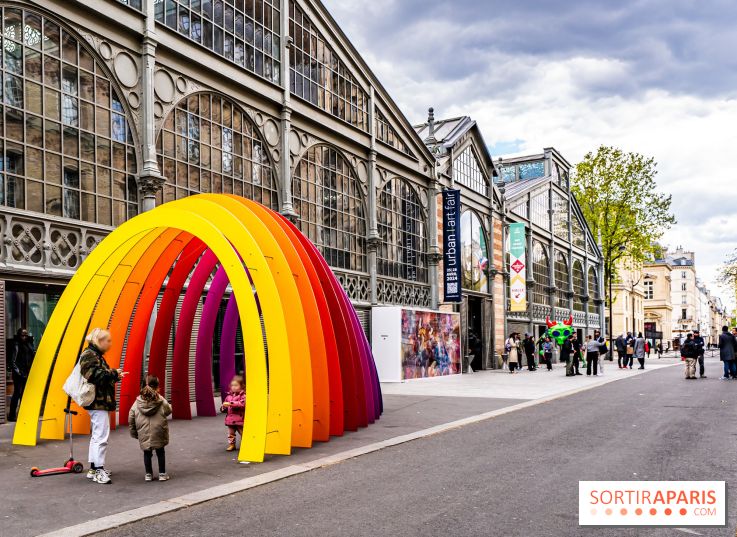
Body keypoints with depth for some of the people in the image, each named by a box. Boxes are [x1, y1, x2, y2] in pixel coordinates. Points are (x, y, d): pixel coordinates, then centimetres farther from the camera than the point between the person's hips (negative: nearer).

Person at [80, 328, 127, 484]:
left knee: (96, 435, 16)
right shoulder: (89, 355, -13)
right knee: (101, 436, -10)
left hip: (100, 402, 11)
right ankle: (99, 471, -7)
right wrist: (114, 373, -17)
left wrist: (115, 376, 8)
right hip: (98, 402, -11)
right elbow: (96, 376, -25)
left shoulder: (96, 355, 18)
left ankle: (93, 469, 24)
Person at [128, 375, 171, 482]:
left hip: (143, 434, 1)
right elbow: (168, 411, 6)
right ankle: (162, 474, 17)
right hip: (158, 433, -1)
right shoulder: (161, 401, -6)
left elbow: (131, 418, 2)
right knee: (160, 452, 13)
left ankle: (148, 474, 20)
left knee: (147, 453, 14)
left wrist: (133, 432, 12)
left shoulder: (138, 402, 1)